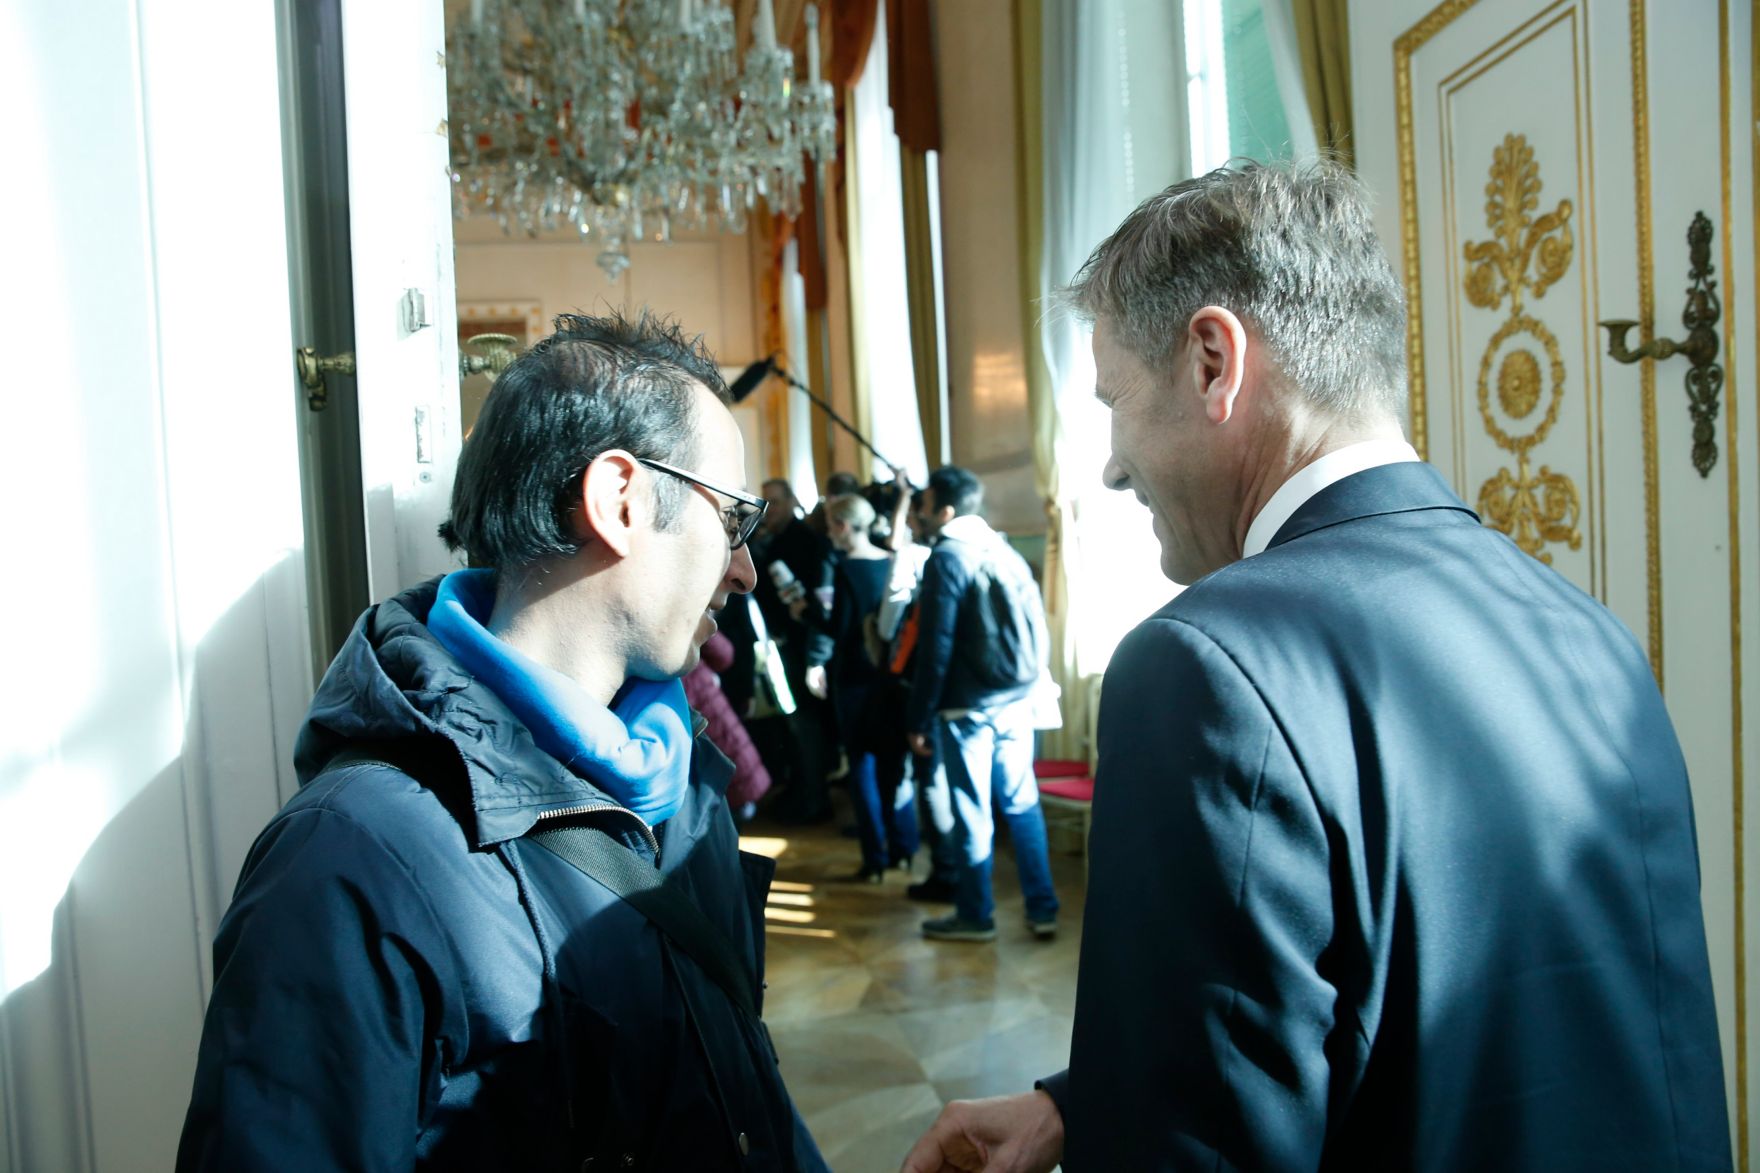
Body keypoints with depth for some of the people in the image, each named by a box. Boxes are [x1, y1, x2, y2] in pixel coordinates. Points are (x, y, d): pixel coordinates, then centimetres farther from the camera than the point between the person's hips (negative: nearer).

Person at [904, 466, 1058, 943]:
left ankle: (975, 916, 15)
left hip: (967, 707, -6)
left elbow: (936, 647, -14)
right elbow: (1038, 630, 10)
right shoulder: (1005, 550, 9)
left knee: (972, 812, 4)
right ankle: (1042, 909, 17)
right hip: (1016, 701, 6)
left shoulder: (947, 558, -10)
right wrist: (1027, 683, 17)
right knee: (1023, 804, 12)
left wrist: (918, 718, -9)